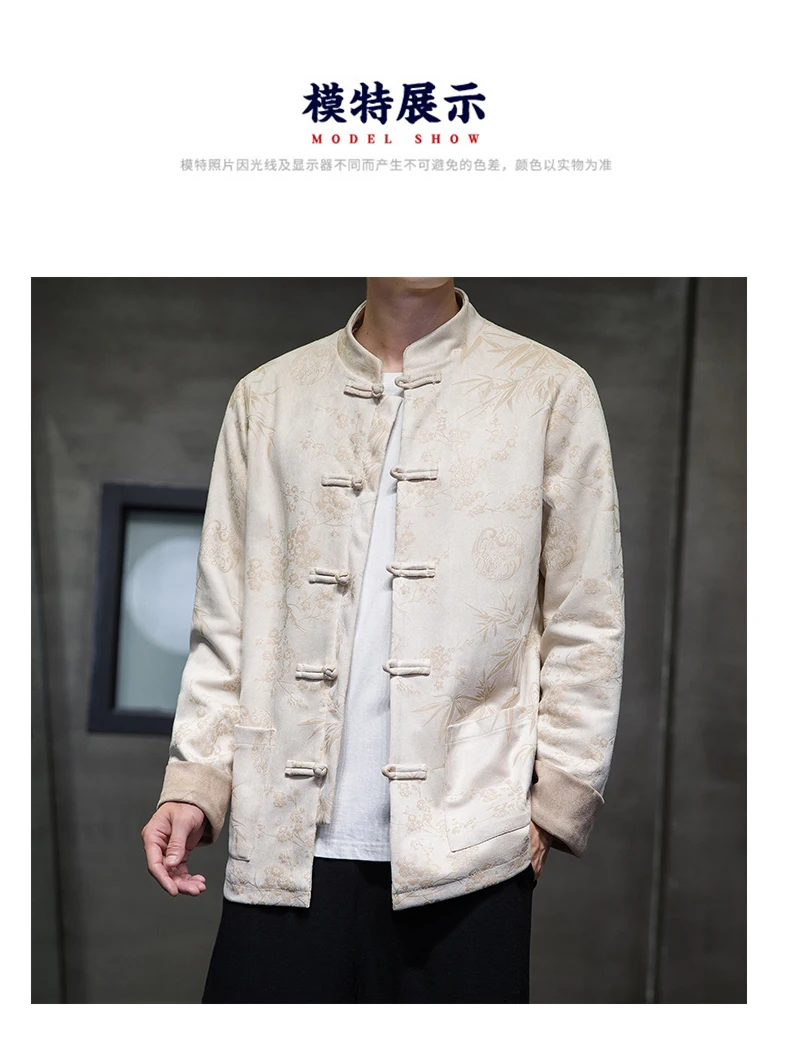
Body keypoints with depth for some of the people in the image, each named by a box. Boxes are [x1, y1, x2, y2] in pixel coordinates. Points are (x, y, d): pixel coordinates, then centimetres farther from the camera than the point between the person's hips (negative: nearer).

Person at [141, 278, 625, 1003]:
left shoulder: (550, 391, 6)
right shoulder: (267, 398, 13)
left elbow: (586, 630, 3)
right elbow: (226, 622, 12)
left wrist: (556, 802, -2)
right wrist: (194, 781, 3)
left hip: (465, 856, -1)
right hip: (284, 845, 2)